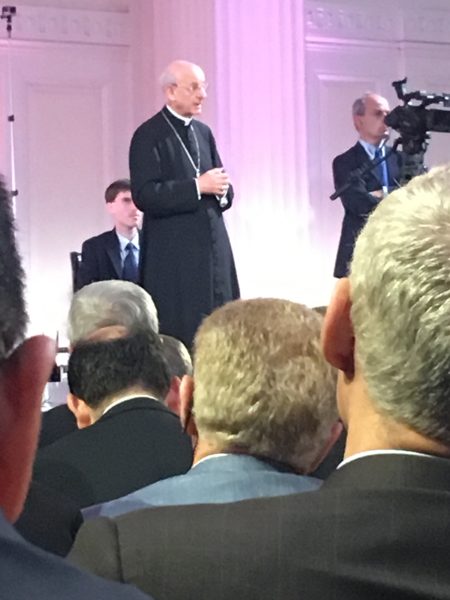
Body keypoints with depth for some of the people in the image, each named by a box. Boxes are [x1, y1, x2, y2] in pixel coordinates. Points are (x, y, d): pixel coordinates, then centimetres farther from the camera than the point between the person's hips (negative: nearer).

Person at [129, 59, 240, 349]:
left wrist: (222, 189, -2)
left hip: (213, 247, 7)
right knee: (182, 336, -7)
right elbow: (145, 195, -16)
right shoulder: (149, 136, -6)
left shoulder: (203, 132, 16)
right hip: (174, 257, -7)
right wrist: (197, 187, -18)